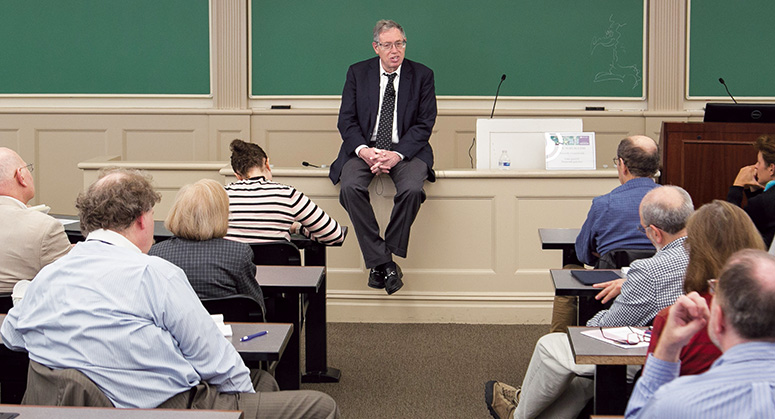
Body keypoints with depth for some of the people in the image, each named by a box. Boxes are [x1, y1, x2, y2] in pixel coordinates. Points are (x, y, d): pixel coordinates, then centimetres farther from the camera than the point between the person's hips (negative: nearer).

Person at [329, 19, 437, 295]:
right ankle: (381, 261, -22)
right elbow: (346, 120, 2)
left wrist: (397, 154, -18)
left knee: (412, 189, -32)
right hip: (364, 148, 1)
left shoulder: (422, 75, 3)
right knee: (350, 187, -29)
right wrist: (363, 150, -18)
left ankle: (384, 260, -15)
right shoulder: (358, 73, 5)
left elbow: (424, 124, -2)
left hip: (406, 150, -1)